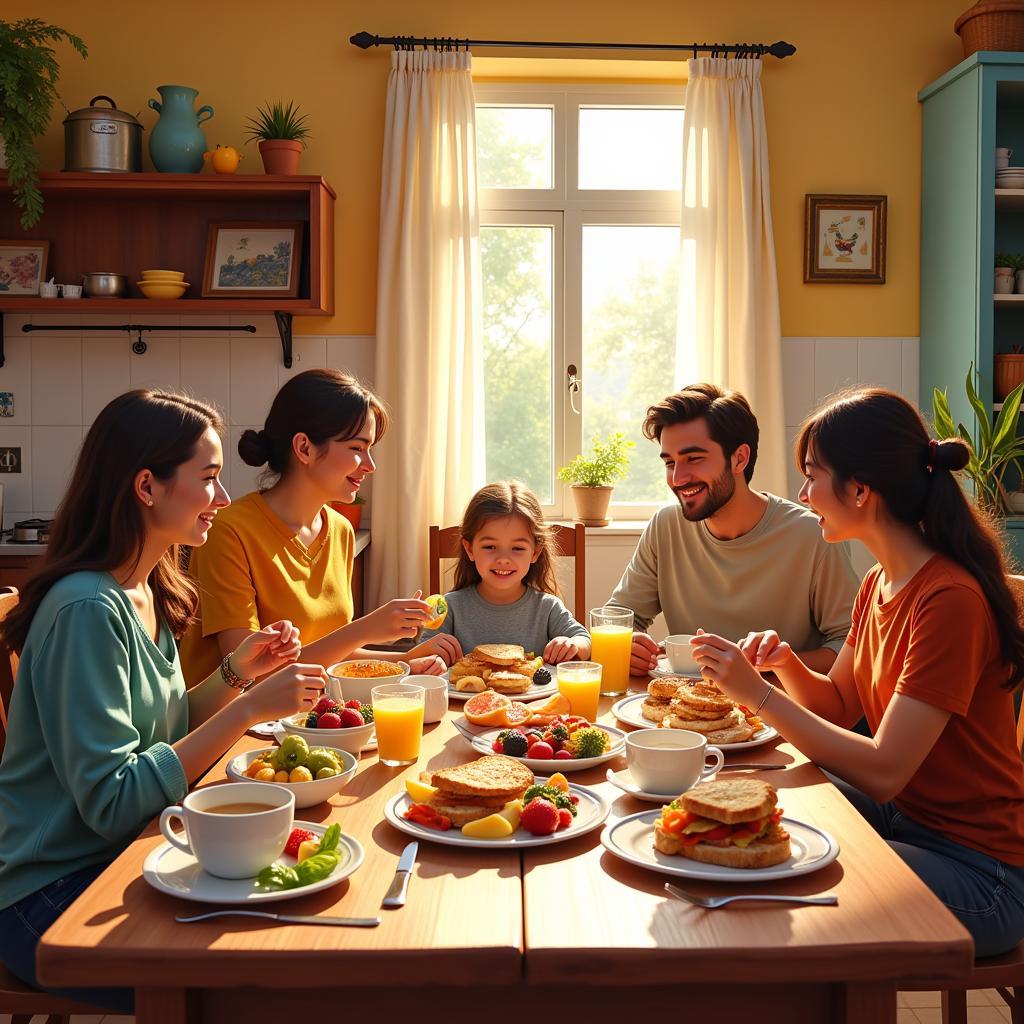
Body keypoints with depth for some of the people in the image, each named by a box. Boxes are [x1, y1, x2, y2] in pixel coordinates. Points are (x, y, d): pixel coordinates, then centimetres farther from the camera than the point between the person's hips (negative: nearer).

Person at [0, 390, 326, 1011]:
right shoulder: (88, 609, -23)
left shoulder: (149, 594, 5)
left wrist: (237, 671, -4)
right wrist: (248, 710, -25)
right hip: (52, 896, -8)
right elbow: (113, 801, -25)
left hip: (120, 859, 8)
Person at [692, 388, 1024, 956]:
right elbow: (840, 707, 13)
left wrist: (758, 694, -23)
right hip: (900, 814, 9)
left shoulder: (950, 600, -25)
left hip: (975, 871, -8)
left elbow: (883, 771, -27)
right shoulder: (878, 584, 5)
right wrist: (787, 665, -7)